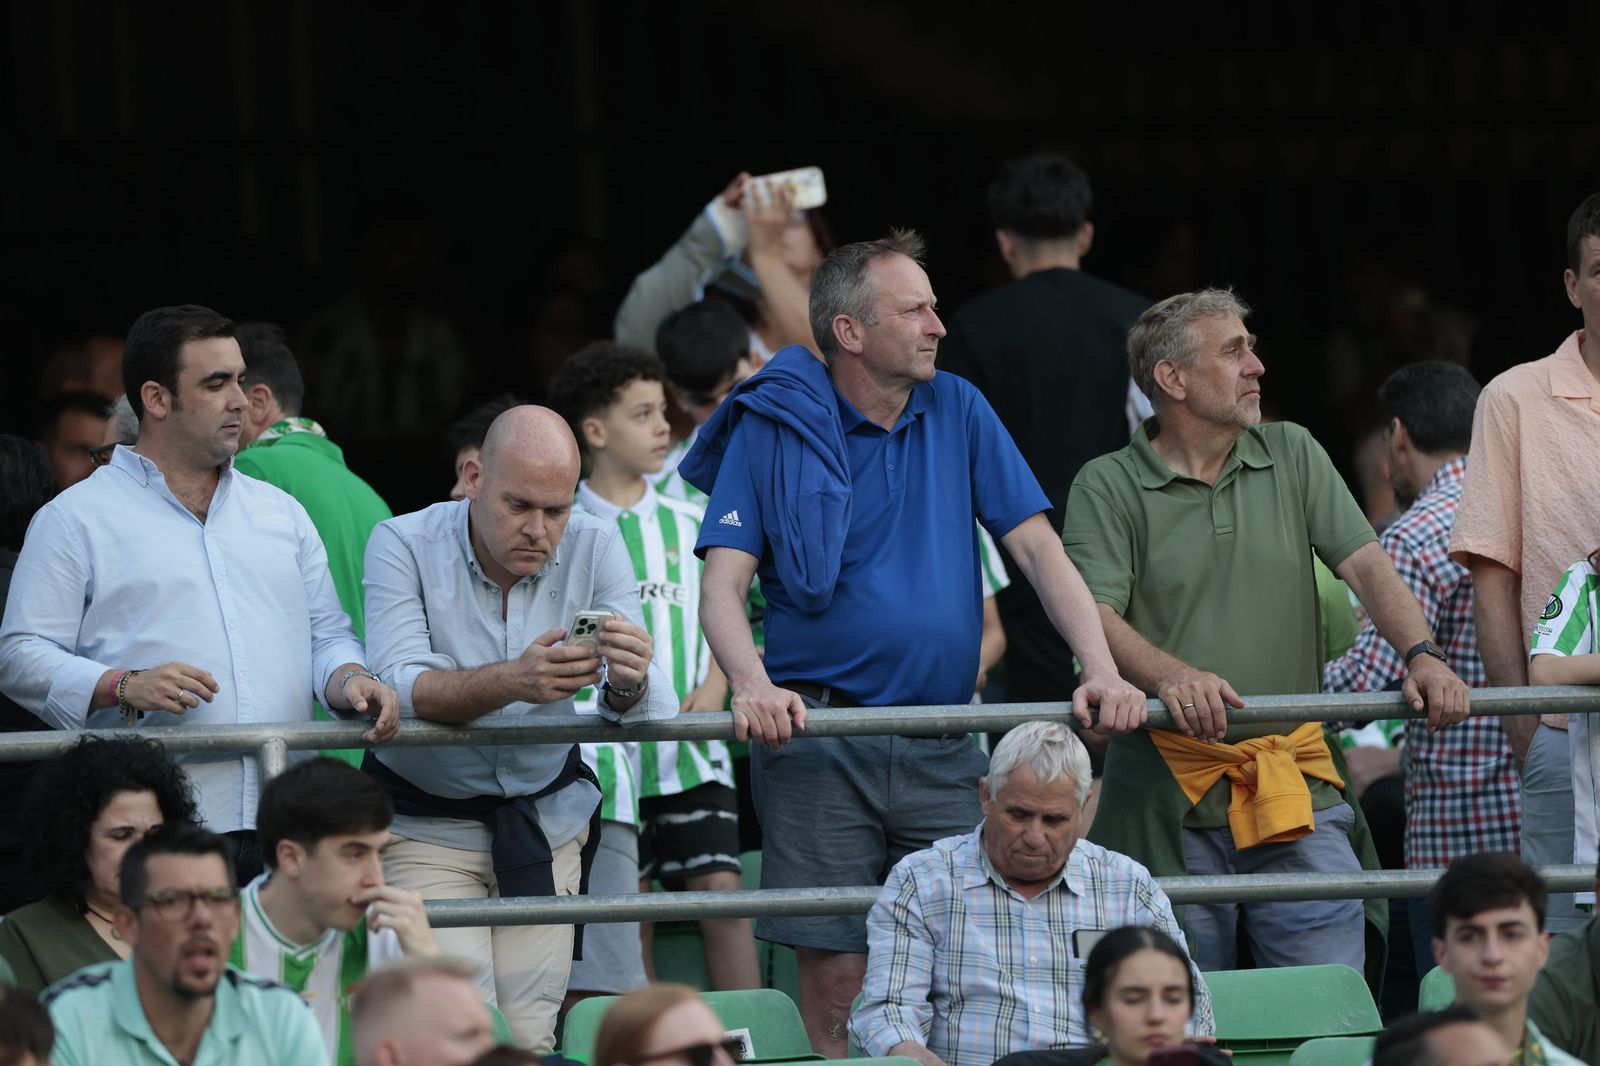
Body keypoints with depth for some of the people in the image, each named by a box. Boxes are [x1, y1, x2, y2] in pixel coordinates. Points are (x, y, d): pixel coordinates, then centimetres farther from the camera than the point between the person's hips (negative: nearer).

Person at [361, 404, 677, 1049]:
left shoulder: (594, 549, -7)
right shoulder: (404, 546, -15)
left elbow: (652, 714, -14)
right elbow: (401, 690, -28)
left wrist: (630, 686, -40)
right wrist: (513, 681, -46)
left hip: (546, 820, 3)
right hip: (426, 822, -3)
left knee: (529, 1037, -2)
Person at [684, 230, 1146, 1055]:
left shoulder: (956, 413, 10)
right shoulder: (773, 429, 1)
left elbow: (1036, 548, 7)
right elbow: (722, 584, -6)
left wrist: (1102, 672, -8)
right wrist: (753, 686, -26)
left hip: (942, 745, 3)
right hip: (819, 742, -3)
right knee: (836, 978, -6)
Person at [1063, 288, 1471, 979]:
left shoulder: (1291, 456, 14)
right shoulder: (1108, 487, 2)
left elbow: (1365, 564, 5)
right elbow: (1094, 614, -11)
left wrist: (1421, 655, -13)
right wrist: (1172, 676, -30)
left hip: (1299, 791, 2)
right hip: (1170, 792, -2)